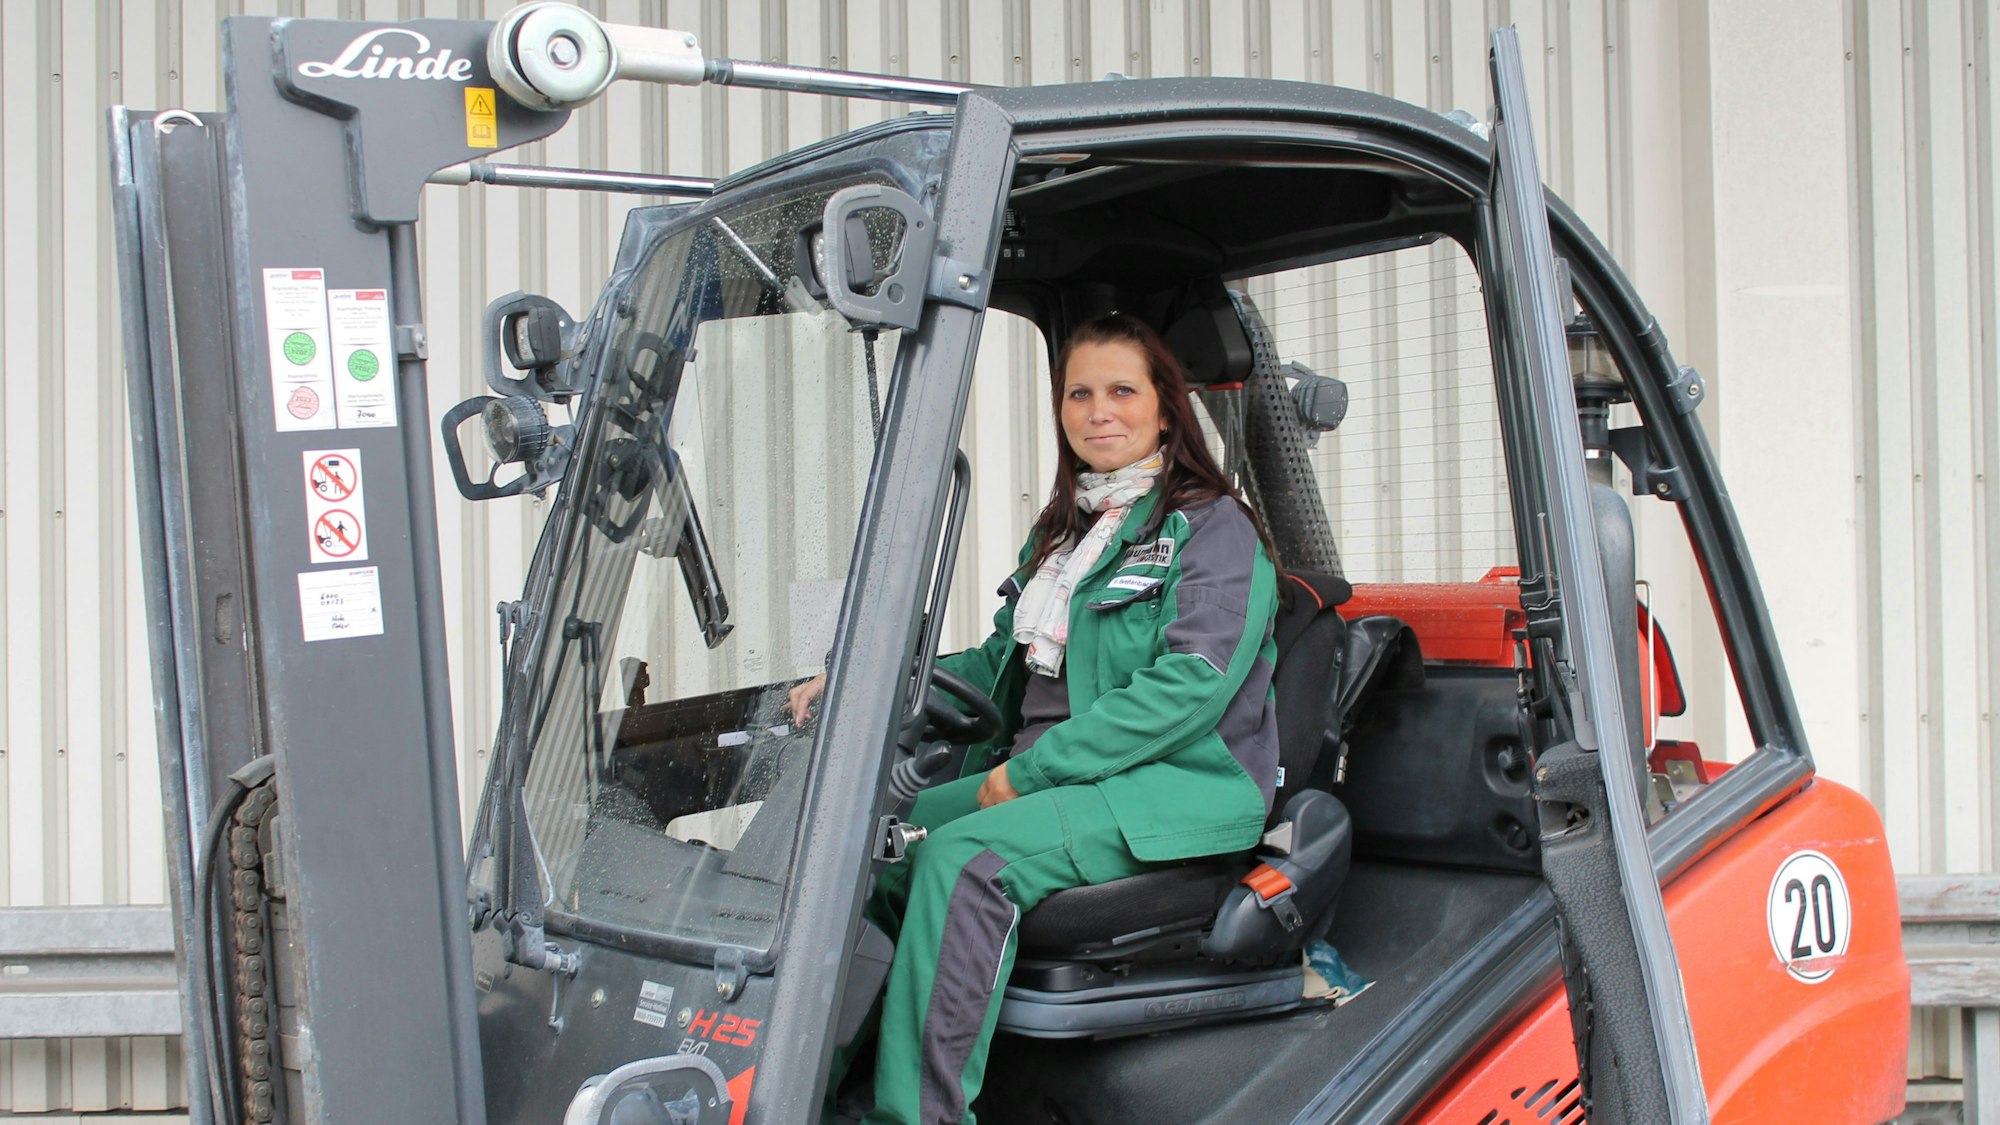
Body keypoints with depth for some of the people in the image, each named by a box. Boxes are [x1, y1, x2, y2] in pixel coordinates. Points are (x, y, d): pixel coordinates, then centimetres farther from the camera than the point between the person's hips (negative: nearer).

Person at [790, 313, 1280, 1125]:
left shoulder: (1214, 530, -4)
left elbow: (1192, 684, -16)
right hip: (1047, 774, 8)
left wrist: (1032, 769, -19)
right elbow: (1004, 664, 23)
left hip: (1183, 787, -8)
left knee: (964, 855, -31)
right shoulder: (1061, 532, 21)